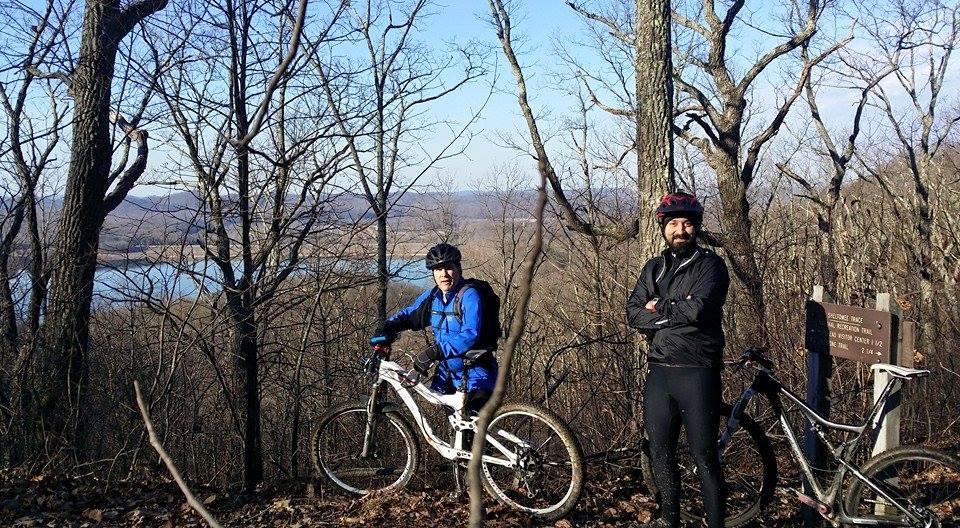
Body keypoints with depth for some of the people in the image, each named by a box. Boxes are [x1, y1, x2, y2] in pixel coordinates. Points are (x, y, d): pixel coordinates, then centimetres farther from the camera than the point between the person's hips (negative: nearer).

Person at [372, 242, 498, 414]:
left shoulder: (470, 295, -17)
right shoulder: (433, 296, 5)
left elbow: (470, 335, -28)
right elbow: (408, 314, 17)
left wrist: (435, 352, -33)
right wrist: (387, 329, -3)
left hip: (474, 373, -7)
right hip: (448, 371, 7)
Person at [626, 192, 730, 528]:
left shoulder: (710, 265, -3)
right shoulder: (653, 268, 13)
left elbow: (698, 309, -21)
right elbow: (633, 314, 0)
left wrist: (659, 307, -6)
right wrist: (678, 315, -13)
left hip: (696, 372, -6)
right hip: (659, 371, 6)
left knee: (704, 457, -2)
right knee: (660, 453, 14)